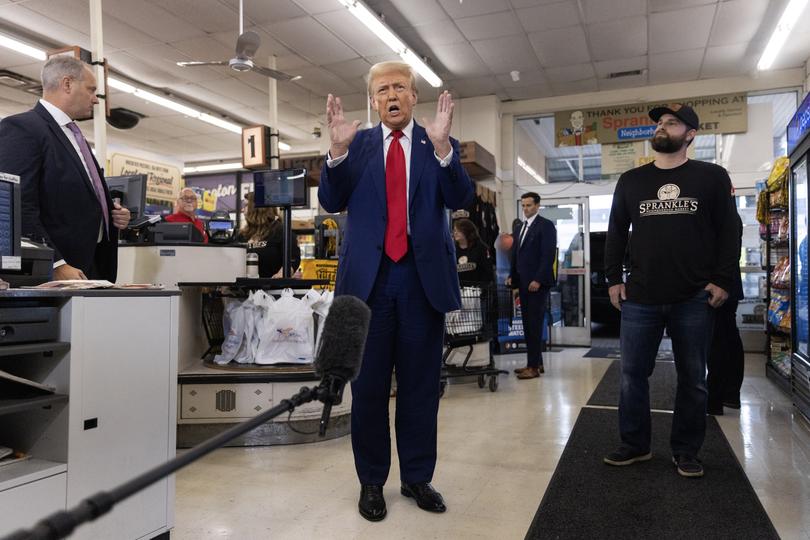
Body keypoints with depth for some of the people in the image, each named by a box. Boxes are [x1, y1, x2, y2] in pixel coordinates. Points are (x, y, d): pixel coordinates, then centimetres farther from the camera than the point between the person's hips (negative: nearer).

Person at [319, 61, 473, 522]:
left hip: (424, 278, 0)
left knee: (421, 384, 9)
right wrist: (338, 149, -16)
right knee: (369, 385, 7)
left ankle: (417, 477, 24)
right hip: (369, 277, 0)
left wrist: (442, 147, -23)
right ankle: (372, 480, 22)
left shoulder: (440, 144, 7)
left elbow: (461, 199, -7)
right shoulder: (358, 144, 9)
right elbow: (331, 201, -1)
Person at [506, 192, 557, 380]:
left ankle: (534, 367, -3)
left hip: (538, 283, -7)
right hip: (523, 282, 7)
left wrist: (538, 280, -18)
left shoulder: (546, 226, -5)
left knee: (535, 324, -6)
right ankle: (536, 362, 15)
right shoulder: (518, 227, 18)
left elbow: (548, 255, -12)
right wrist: (512, 275, 9)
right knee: (528, 324, 8)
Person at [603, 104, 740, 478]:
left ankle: (686, 451, 23)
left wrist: (722, 280, -6)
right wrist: (613, 279, 4)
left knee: (693, 379, 8)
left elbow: (728, 233, 3)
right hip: (640, 298, 2)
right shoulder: (630, 181, 10)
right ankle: (635, 445, 20)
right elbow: (616, 233, 12)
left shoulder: (712, 177, 5)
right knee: (632, 374, 5)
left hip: (694, 299, -1)